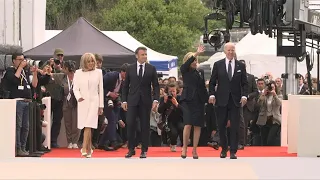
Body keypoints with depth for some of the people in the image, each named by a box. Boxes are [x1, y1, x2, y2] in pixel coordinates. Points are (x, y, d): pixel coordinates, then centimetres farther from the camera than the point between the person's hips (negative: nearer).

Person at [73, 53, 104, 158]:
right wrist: (78, 97, -17)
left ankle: (84, 148, -21)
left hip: (94, 102, -2)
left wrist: (101, 105, 6)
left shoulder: (98, 72, 5)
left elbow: (101, 89, 8)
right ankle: (89, 149, 18)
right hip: (82, 102, 2)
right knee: (86, 127, 5)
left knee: (88, 126, -15)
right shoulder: (78, 73, 6)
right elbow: (75, 88, 4)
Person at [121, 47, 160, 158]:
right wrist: (124, 100, 2)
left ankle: (144, 150, 9)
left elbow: (156, 85, 3)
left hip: (145, 101, 0)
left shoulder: (151, 69, 4)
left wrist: (156, 100, -8)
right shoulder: (130, 69, 6)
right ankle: (131, 149, 3)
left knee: (145, 126, 3)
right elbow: (125, 86, 9)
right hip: (132, 100, 0)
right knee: (130, 124, -6)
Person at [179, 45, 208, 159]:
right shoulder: (184, 71, 4)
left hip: (199, 101, 4)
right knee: (188, 124, -14)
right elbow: (187, 63, -17)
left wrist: (207, 98, 6)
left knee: (197, 126, 0)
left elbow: (203, 87, 15)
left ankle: (194, 150, 7)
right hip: (187, 100, -4)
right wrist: (197, 53, -27)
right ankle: (184, 148, -1)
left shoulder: (200, 72, 14)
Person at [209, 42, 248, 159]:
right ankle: (224, 148, 19)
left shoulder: (241, 66, 7)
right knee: (221, 126, 4)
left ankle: (233, 151, 1)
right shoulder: (218, 65, 5)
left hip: (235, 100, 0)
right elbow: (212, 82, 6)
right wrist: (212, 94, -6)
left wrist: (244, 95, -7)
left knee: (234, 127, -2)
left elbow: (244, 83, 7)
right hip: (222, 100, 0)